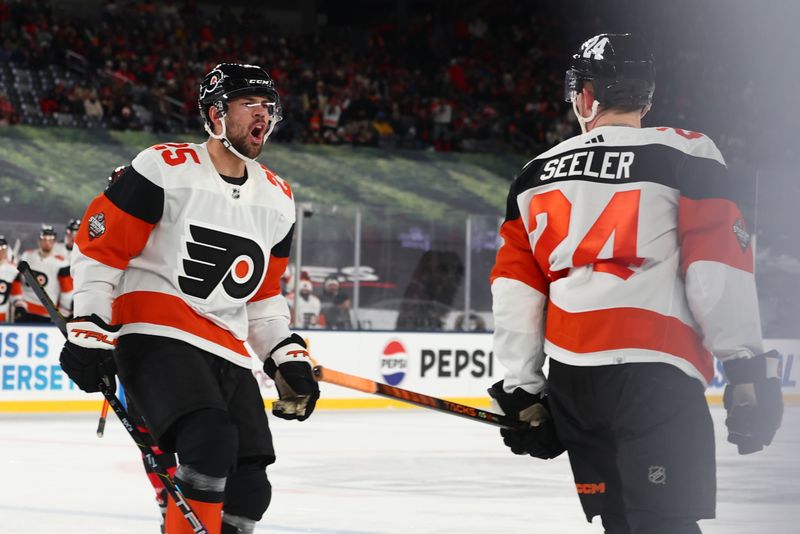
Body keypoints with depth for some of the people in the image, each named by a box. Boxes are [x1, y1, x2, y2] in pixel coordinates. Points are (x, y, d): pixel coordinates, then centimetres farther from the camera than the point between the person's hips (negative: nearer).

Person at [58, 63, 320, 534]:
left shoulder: (277, 200, 13)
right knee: (211, 441, -31)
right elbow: (99, 245, -5)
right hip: (155, 336, -7)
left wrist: (288, 354, 13)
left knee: (249, 490, -3)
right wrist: (89, 328, -12)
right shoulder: (165, 169, -8)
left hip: (227, 353, 7)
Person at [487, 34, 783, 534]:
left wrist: (523, 391, 16)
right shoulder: (685, 156, 1)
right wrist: (749, 371, -5)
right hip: (655, 376, -5)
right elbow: (719, 271, -7)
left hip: (570, 380, 5)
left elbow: (515, 291, 12)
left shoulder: (538, 174, 15)